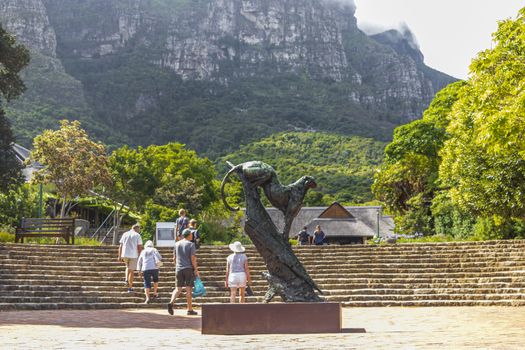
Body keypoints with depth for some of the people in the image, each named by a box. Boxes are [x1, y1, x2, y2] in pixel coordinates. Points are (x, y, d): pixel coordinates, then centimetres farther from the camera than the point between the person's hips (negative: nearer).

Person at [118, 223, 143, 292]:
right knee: (131, 271, 6)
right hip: (133, 255, -3)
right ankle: (130, 288, 8)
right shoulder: (137, 235, -2)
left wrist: (119, 256, 10)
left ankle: (127, 280, 5)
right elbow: (139, 248, -7)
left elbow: (120, 246, 8)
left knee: (128, 267, 28)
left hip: (124, 255, 3)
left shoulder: (125, 234, 10)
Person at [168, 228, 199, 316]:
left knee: (178, 288, 8)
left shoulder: (177, 244, 9)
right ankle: (190, 309, 4)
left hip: (179, 269, 4)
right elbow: (192, 258, -12)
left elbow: (174, 258, 13)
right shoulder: (191, 244, -6)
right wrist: (196, 269, -6)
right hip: (189, 269, -4)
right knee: (188, 289, 1)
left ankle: (171, 302, -16)